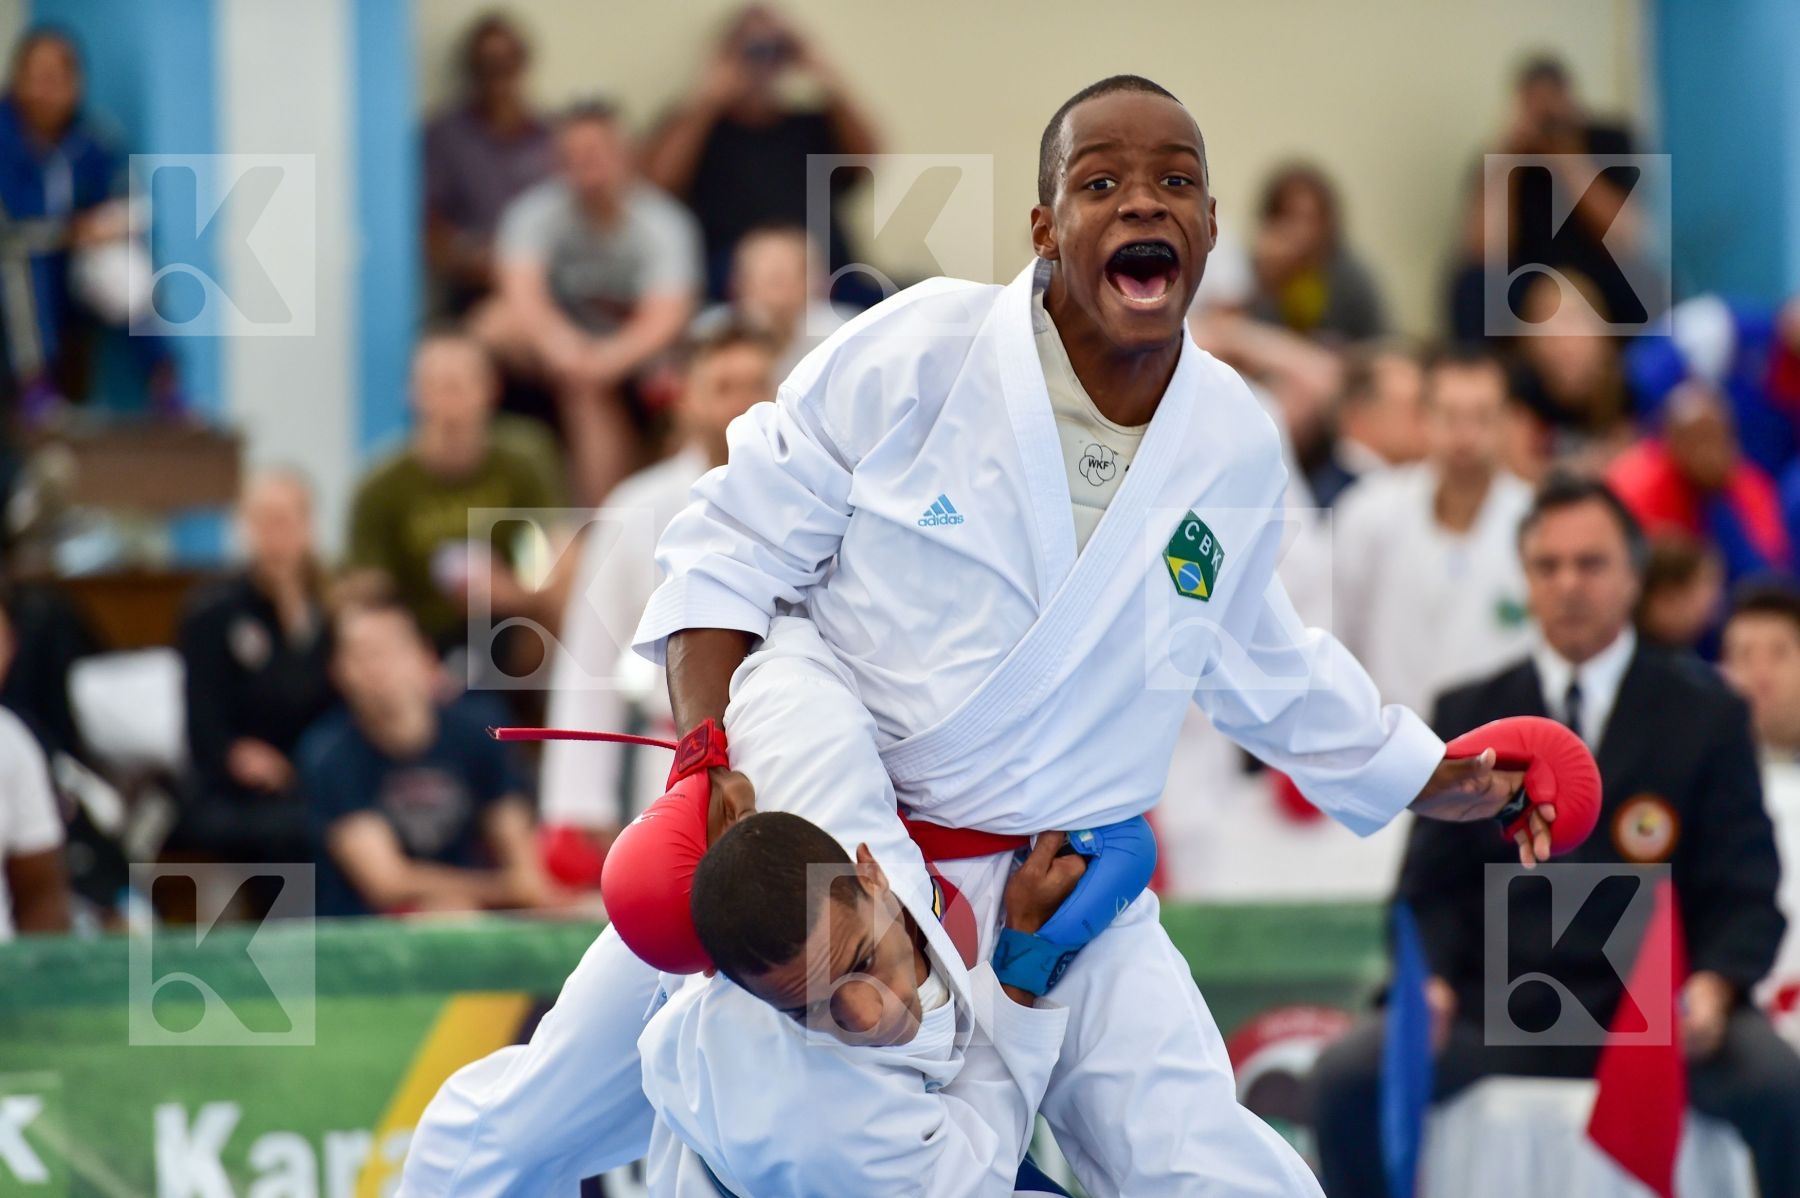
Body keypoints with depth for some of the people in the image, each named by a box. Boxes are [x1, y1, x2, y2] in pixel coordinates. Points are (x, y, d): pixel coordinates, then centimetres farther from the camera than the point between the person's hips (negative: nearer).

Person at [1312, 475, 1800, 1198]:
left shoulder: (1703, 715, 6)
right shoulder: (1469, 717, 11)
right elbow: (1433, 888, 8)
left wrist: (1713, 988, -19)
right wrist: (1431, 980, -14)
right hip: (1498, 1016, 2)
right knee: (1344, 1077, -25)